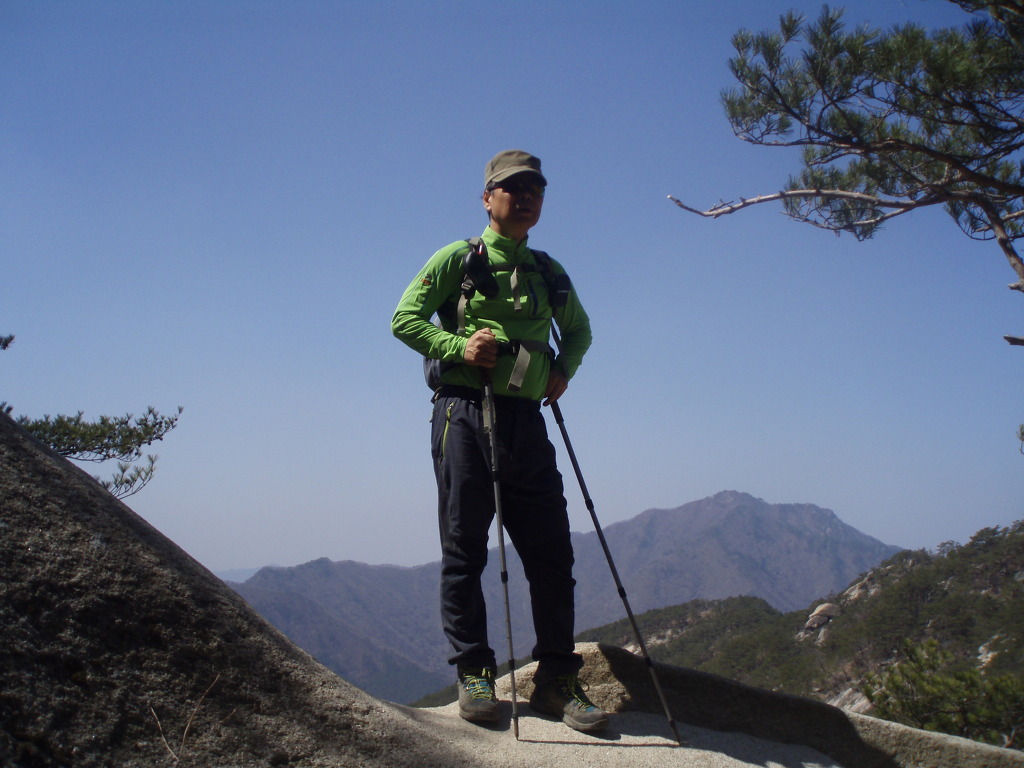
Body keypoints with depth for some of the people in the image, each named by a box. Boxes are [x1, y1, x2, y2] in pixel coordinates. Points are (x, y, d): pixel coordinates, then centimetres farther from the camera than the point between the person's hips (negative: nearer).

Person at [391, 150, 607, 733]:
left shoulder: (549, 272, 17)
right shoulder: (458, 259, 5)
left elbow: (579, 328, 31)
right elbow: (405, 319, 1)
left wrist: (566, 367, 10)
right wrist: (458, 346, -15)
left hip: (526, 418, 4)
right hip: (465, 409, -4)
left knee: (551, 550, 1)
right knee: (465, 549, 0)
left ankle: (557, 678, 9)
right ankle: (474, 673, 10)